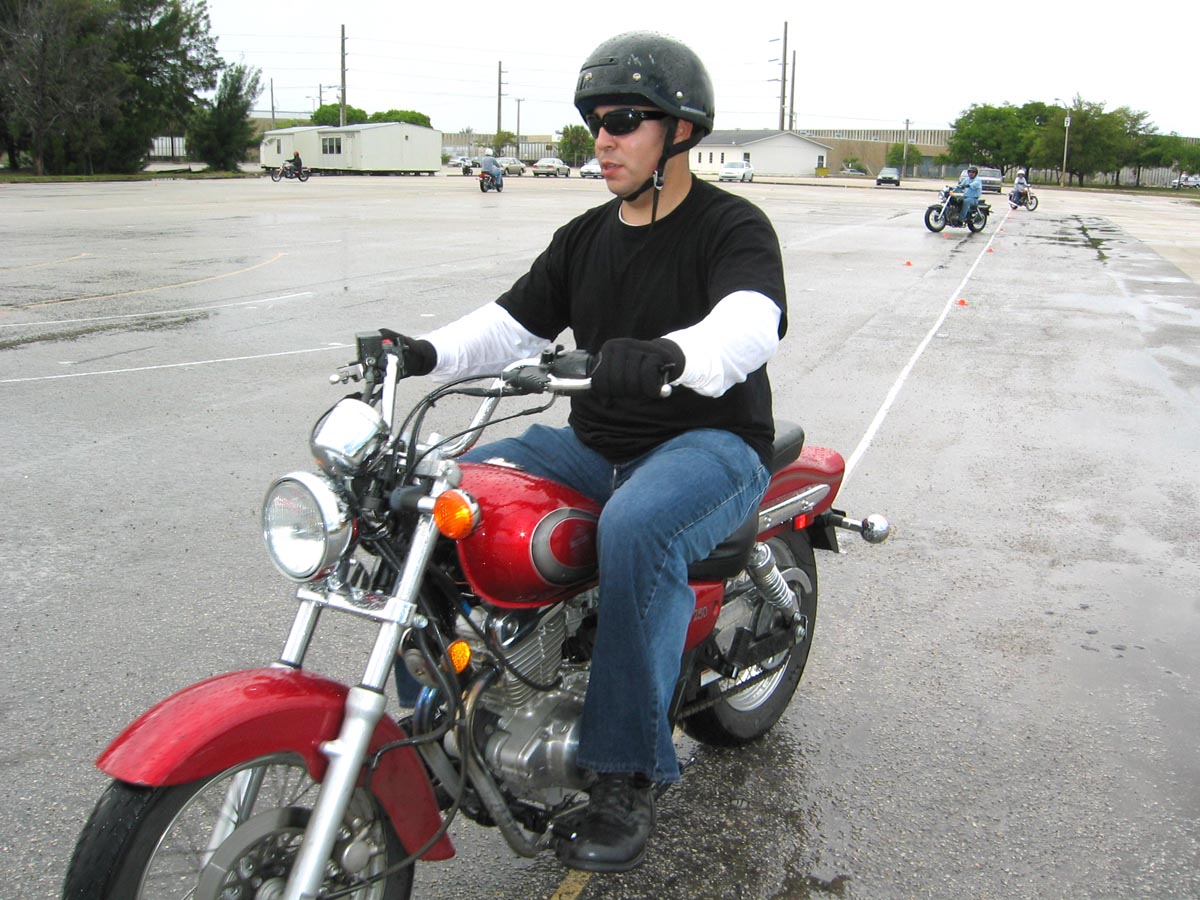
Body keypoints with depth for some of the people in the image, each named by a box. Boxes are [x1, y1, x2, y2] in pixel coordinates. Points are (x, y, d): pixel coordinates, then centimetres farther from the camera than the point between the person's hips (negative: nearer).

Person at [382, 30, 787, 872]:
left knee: (636, 527, -40)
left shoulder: (733, 226, -7)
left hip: (709, 441, -6)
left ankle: (629, 773, -27)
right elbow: (512, 324, 11)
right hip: (593, 446, 7)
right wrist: (429, 352, -9)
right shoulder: (583, 238, 15)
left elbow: (749, 325, -28)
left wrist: (671, 357, -50)